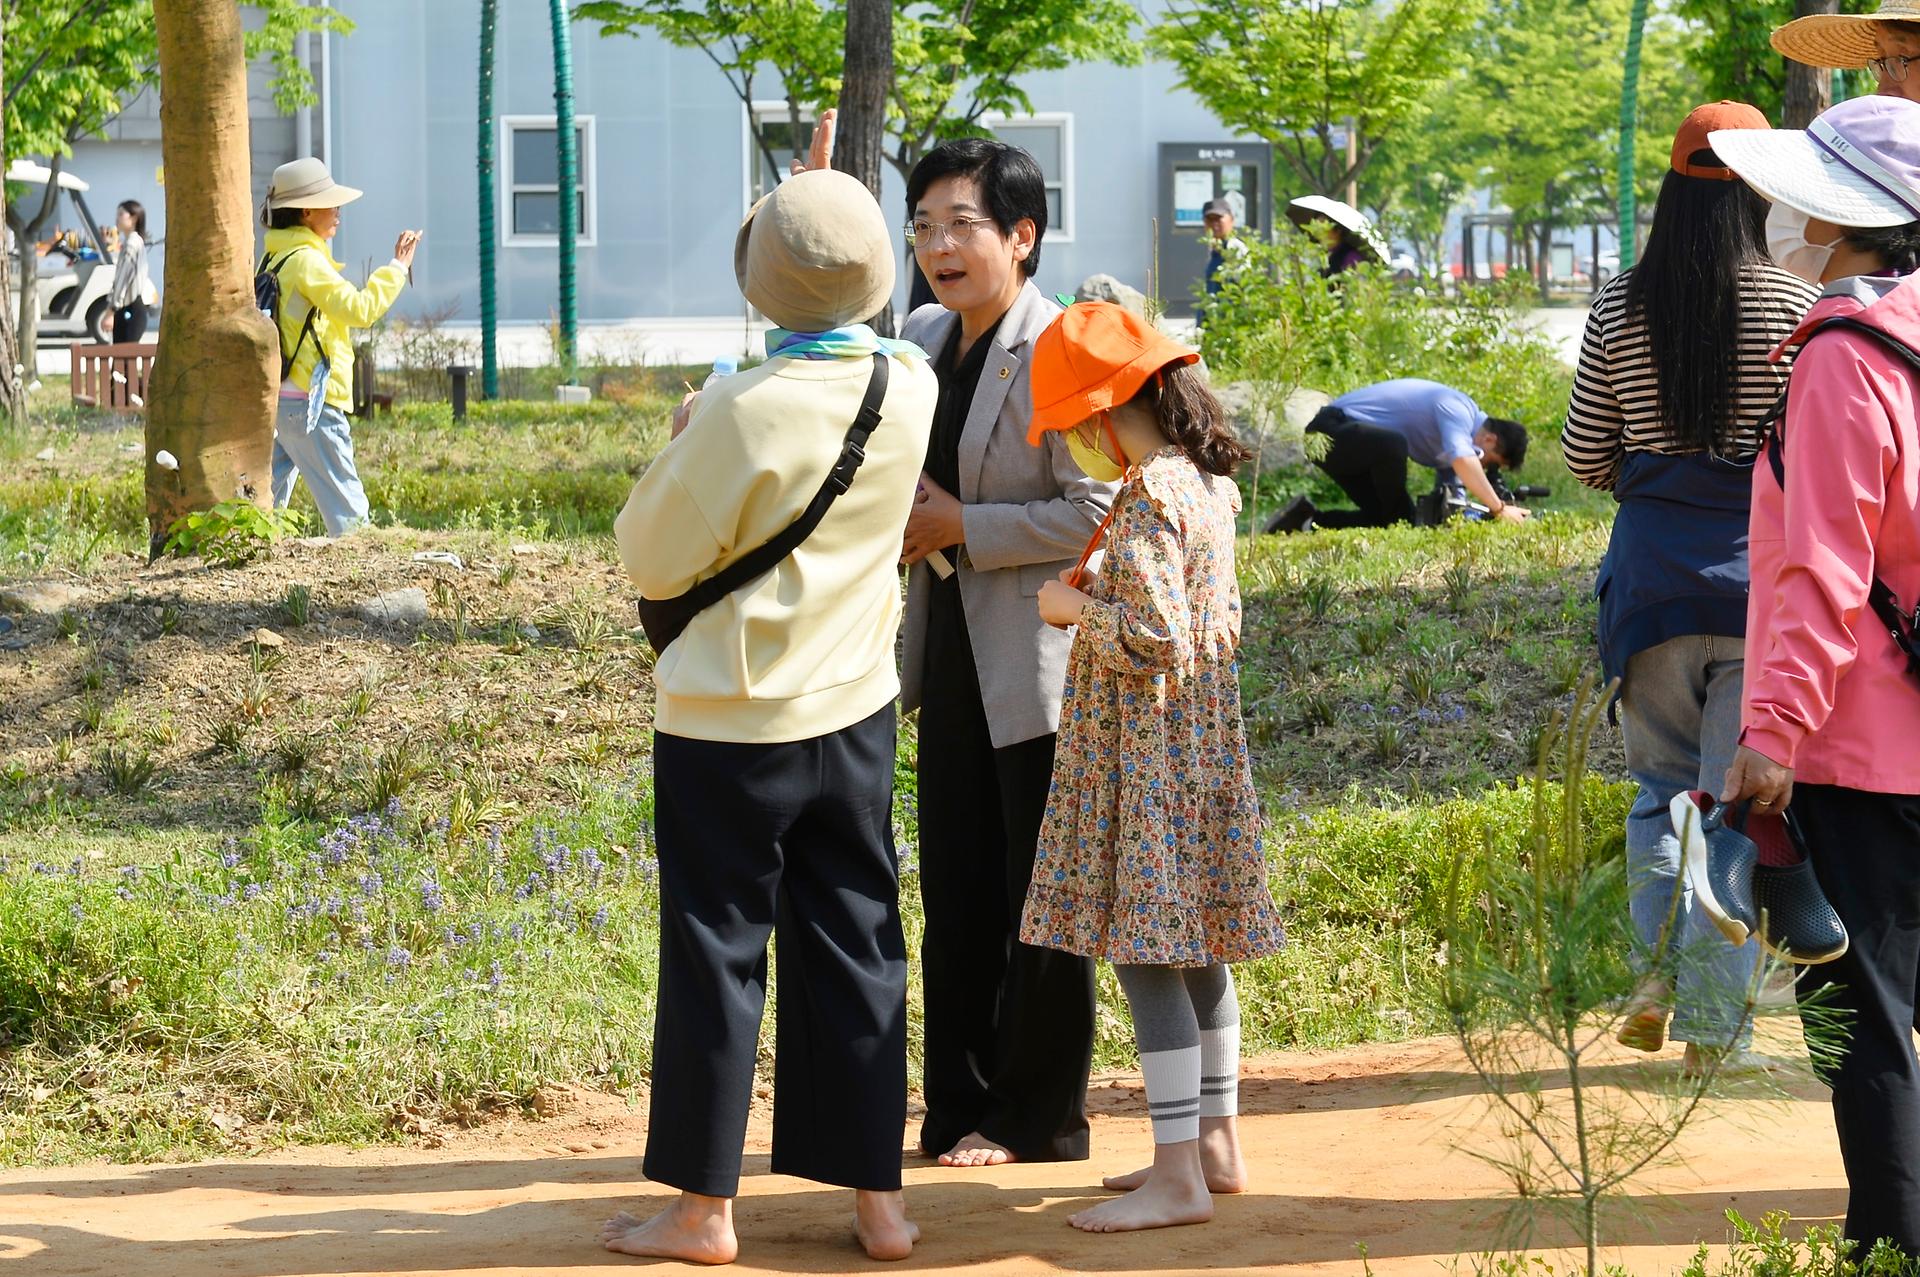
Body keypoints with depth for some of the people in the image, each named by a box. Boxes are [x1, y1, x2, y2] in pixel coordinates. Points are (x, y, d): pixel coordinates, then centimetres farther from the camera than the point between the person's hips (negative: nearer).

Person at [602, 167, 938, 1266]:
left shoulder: (743, 412, -21)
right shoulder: (914, 386, -5)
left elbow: (653, 560, -11)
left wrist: (681, 440, 5)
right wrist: (830, 198, 22)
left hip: (732, 728, -5)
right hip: (856, 715, 5)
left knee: (717, 958, 4)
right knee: (857, 949, 12)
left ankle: (704, 1208, 11)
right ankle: (878, 1196, 16)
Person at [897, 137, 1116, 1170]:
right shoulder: (919, 340, 9)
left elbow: (1099, 512, -21)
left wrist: (957, 529, -18)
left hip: (1039, 663, -8)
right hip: (952, 655, 8)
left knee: (1040, 898, 3)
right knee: (956, 896, 12)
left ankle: (1037, 1118, 14)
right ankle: (961, 1111, 20)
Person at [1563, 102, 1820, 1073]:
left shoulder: (1619, 310, 1)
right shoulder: (1793, 304, -7)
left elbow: (1583, 458, 5)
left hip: (1652, 573, 2)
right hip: (1760, 573, -2)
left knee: (1660, 784, 18)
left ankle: (1660, 965, -1)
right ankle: (1714, 1025, 2)